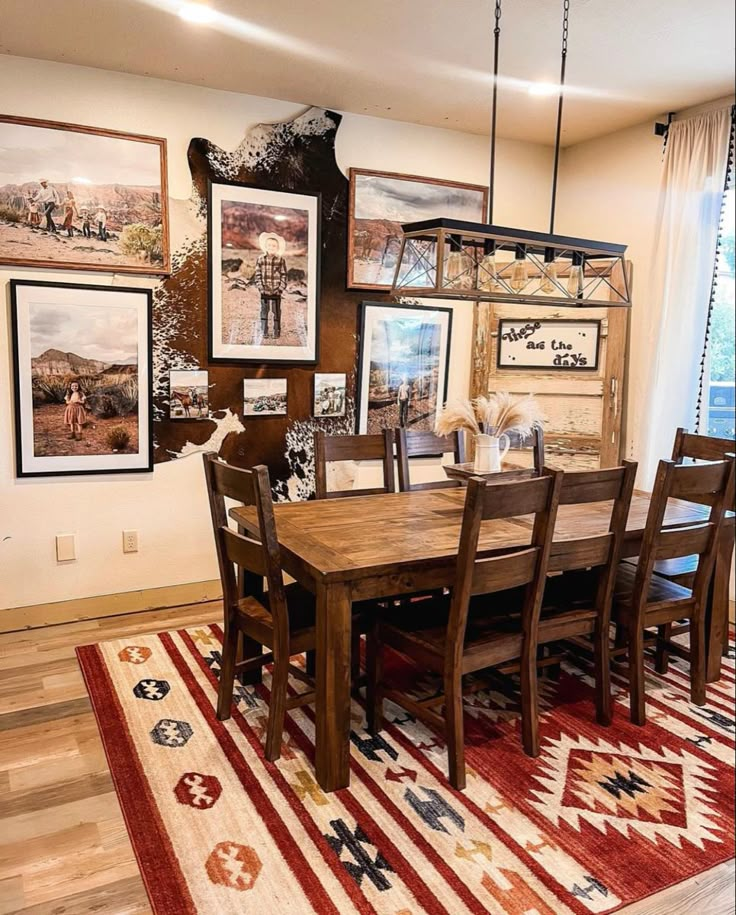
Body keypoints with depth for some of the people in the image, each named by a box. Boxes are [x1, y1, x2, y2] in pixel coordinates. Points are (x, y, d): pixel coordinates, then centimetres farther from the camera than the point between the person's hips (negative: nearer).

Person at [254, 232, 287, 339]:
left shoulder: (281, 260, -3)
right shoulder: (261, 259, 0)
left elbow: (283, 275, -1)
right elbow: (258, 275, 1)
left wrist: (281, 288, -8)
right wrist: (260, 287, -6)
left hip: (276, 291, -1)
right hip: (264, 290, 1)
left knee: (276, 311, 5)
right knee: (264, 310, 7)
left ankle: (277, 331, 14)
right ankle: (264, 331, 14)